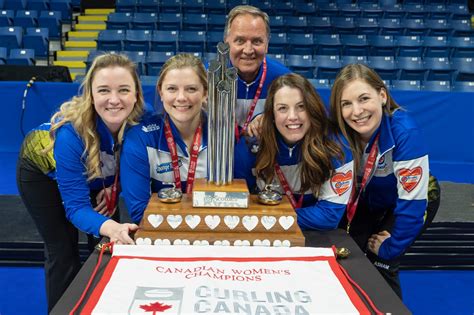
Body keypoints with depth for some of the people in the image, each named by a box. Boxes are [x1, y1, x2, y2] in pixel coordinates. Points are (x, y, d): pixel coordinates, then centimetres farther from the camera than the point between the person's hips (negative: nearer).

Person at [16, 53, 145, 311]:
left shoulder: (143, 121, -32)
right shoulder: (72, 133, -41)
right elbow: (75, 206, -38)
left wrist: (115, 187, -29)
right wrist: (110, 227, -58)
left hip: (96, 177, 3)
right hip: (43, 170, -3)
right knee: (63, 251, -2)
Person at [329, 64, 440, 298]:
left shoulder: (405, 132, -36)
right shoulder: (339, 131, -25)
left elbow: (412, 200, -30)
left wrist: (391, 247, -20)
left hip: (412, 199, -3)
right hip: (367, 198, 4)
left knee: (381, 264, -12)